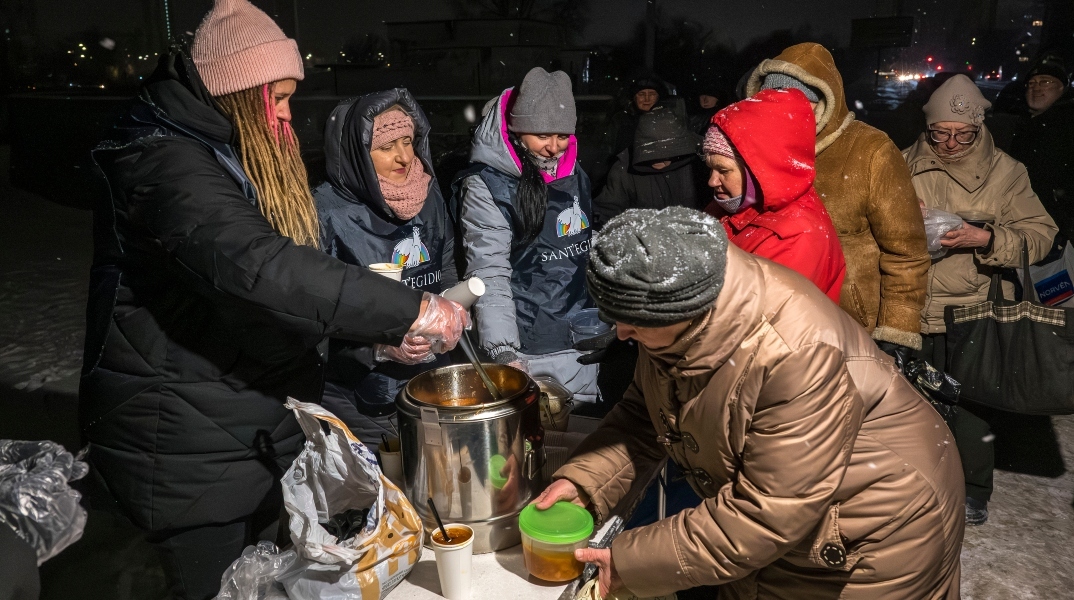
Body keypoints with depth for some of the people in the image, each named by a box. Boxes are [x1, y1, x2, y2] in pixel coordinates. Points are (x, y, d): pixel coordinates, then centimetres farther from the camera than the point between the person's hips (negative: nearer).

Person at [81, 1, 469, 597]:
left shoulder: (230, 158, 12)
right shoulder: (168, 164, -20)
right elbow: (258, 266, -37)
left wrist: (384, 329, 4)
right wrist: (409, 309, -35)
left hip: (262, 431, 9)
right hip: (188, 452, -9)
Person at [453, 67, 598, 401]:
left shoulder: (573, 173, 7)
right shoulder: (486, 186, -13)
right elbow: (489, 276, -19)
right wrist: (503, 351, -28)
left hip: (584, 340, 7)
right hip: (530, 352, -6)